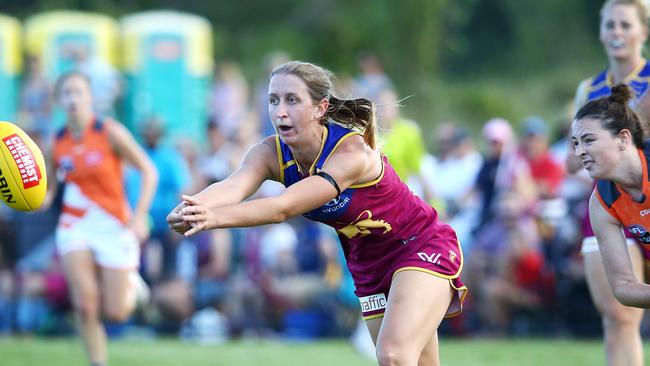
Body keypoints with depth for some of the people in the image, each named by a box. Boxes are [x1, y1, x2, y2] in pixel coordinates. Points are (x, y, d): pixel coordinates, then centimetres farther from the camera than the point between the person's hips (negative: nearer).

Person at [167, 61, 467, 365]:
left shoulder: (352, 152, -32)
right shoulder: (271, 153, -14)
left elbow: (285, 208, -46)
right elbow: (231, 187, -36)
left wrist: (216, 217, -62)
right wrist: (193, 208, -60)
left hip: (421, 246, -7)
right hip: (367, 260, 7)